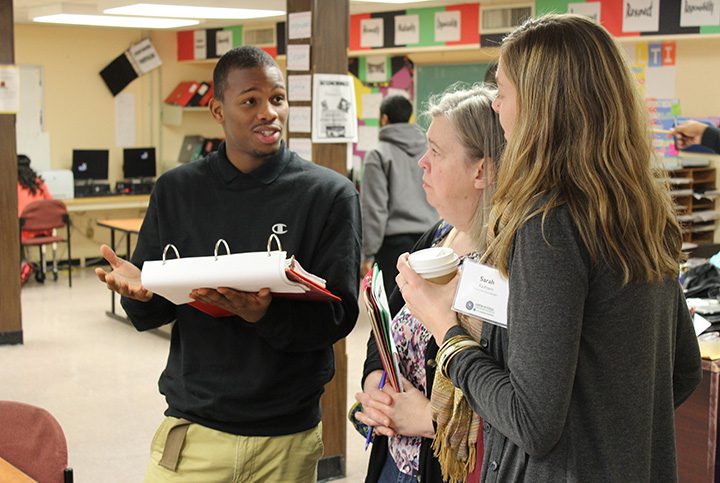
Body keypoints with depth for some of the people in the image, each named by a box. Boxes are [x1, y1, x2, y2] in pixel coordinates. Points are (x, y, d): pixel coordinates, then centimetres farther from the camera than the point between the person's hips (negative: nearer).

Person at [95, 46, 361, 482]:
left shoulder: (330, 194, -6)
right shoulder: (177, 190, 1)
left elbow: (339, 316, -11)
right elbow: (150, 315, 5)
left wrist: (265, 315, -28)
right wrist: (139, 292, -18)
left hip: (290, 435, -1)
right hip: (194, 425, 1)